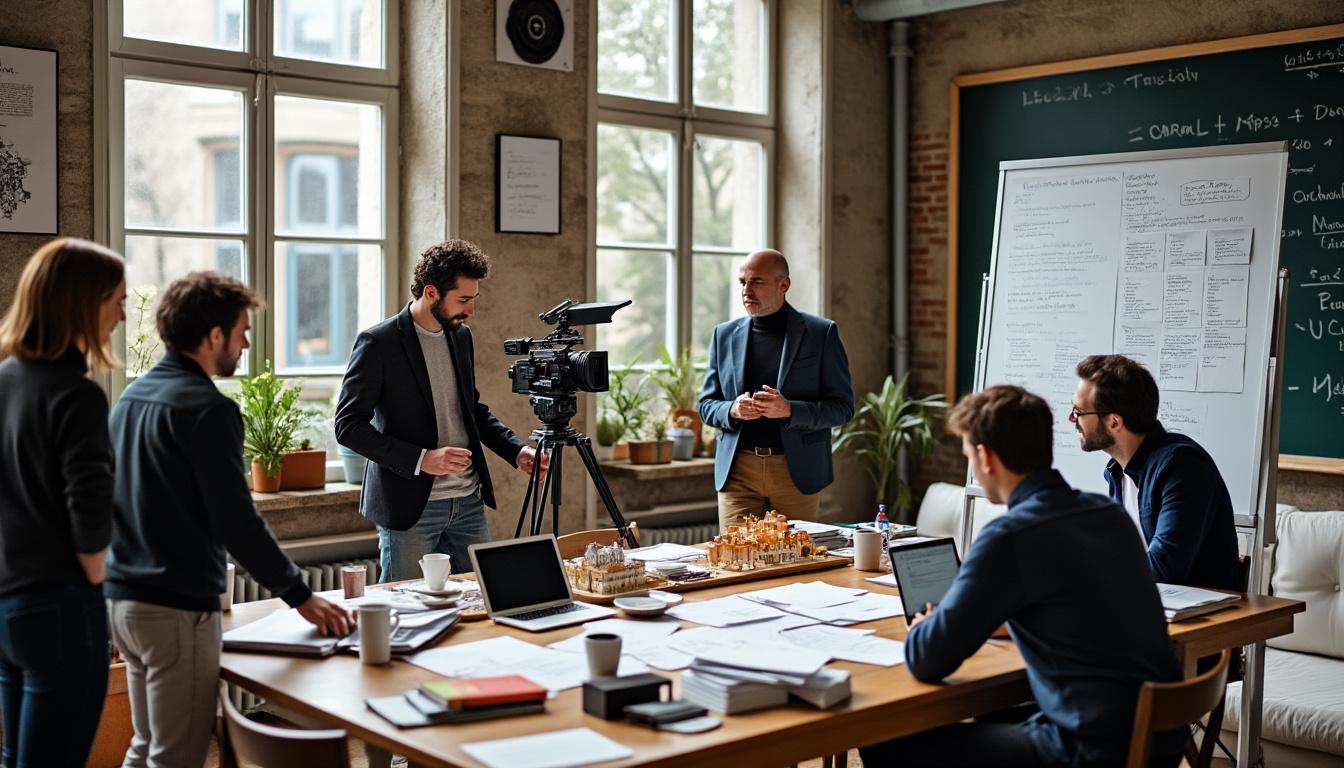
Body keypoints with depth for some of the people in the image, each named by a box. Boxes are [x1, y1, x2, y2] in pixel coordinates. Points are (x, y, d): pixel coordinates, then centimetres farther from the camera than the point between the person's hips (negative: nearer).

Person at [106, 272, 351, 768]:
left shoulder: (131, 397, 11)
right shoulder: (207, 409, -16)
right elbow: (237, 522, -19)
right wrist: (301, 596, -10)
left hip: (122, 596, 9)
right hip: (178, 607, -9)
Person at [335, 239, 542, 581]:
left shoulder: (461, 336, 10)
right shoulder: (377, 343, -11)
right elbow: (348, 425, -14)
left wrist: (517, 451, 6)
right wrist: (420, 459, -22)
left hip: (469, 501, 6)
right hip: (410, 507, -6)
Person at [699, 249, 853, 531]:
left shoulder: (821, 333, 1)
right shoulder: (724, 335, 10)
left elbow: (843, 406, -1)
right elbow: (706, 405, 13)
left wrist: (789, 410, -17)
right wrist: (733, 410, -10)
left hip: (797, 471, -2)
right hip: (737, 470, 2)